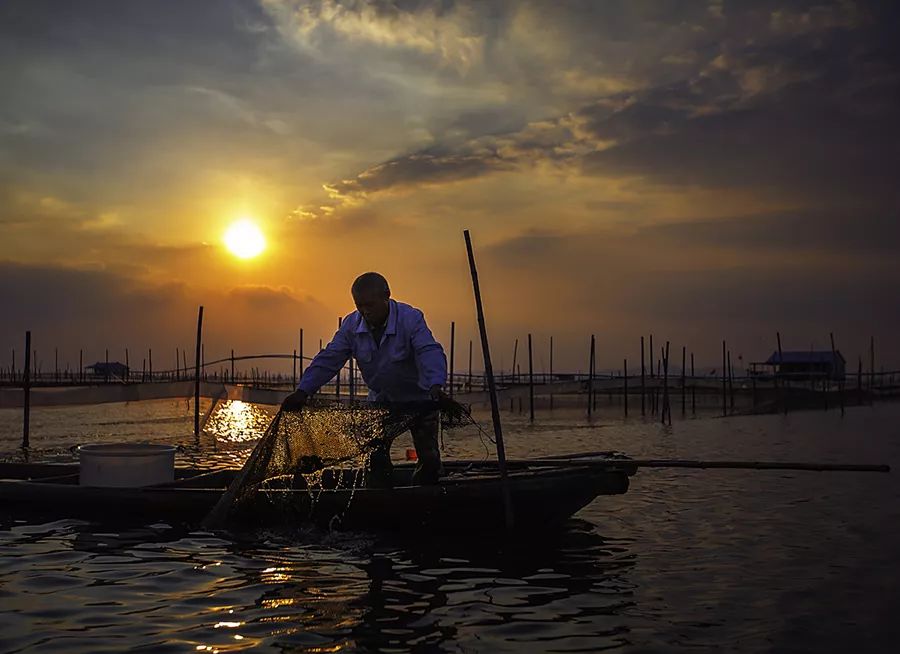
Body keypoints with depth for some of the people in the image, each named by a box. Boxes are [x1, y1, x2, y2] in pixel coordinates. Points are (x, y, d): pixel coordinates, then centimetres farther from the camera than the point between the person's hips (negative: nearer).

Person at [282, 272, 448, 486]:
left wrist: (435, 386, -58)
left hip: (419, 398, -3)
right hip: (382, 400, 4)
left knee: (428, 456, -3)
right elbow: (328, 359, -12)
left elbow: (430, 353, -39)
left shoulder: (411, 318, -26)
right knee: (376, 457, -1)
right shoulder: (351, 324, -12)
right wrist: (302, 391, -24)